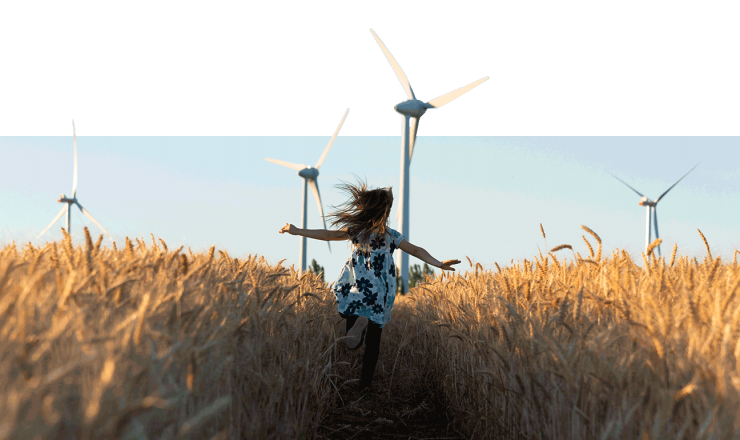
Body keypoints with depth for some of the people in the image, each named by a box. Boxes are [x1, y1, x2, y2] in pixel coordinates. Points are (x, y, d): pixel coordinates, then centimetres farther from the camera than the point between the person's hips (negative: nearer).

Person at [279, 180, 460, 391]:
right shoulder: (392, 236, -1)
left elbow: (328, 234, 0)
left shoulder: (356, 230, -1)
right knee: (372, 344, 12)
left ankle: (357, 325, -26)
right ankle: (364, 385, 11)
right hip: (378, 298, 1)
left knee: (351, 342, 9)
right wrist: (439, 264, -3)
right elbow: (416, 250, -5)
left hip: (356, 293, 0)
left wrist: (296, 231, 6)